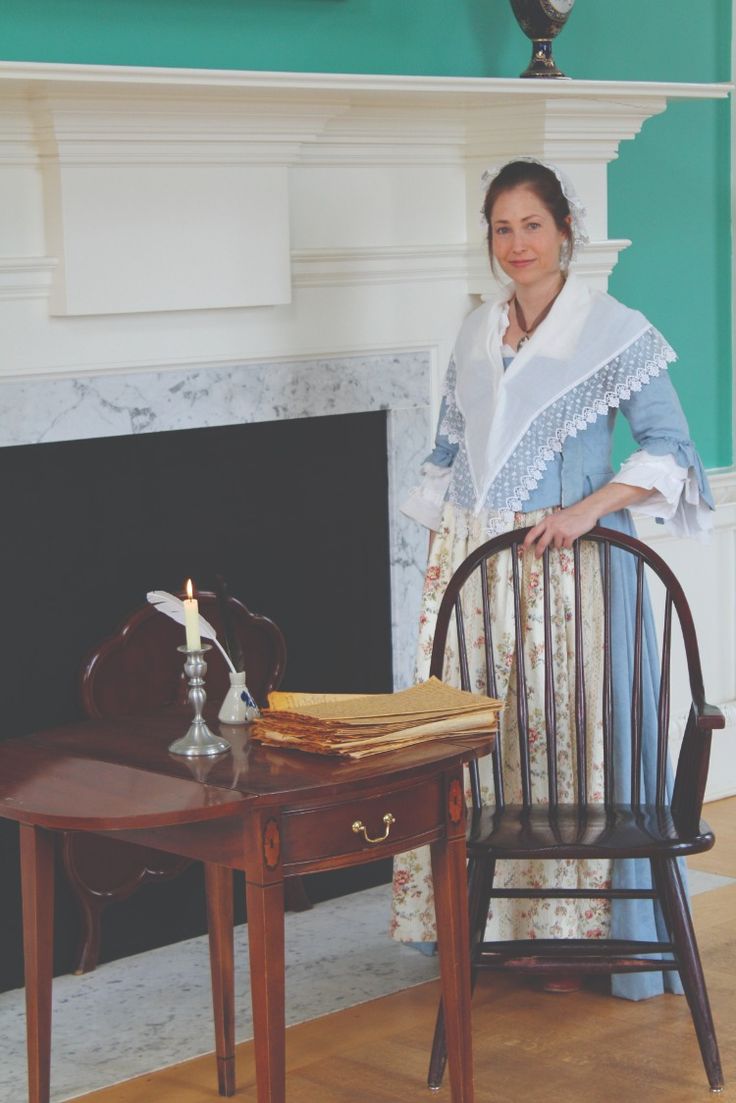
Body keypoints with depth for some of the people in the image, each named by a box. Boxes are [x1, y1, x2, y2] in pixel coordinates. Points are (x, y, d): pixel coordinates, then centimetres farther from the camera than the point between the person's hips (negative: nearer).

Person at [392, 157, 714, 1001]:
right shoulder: (476, 332, 14)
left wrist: (589, 508, -18)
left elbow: (669, 447, -6)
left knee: (571, 736, -5)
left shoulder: (613, 332, -3)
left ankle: (576, 927, 5)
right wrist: (438, 546, 12)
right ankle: (481, 922, 14)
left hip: (566, 566, -5)